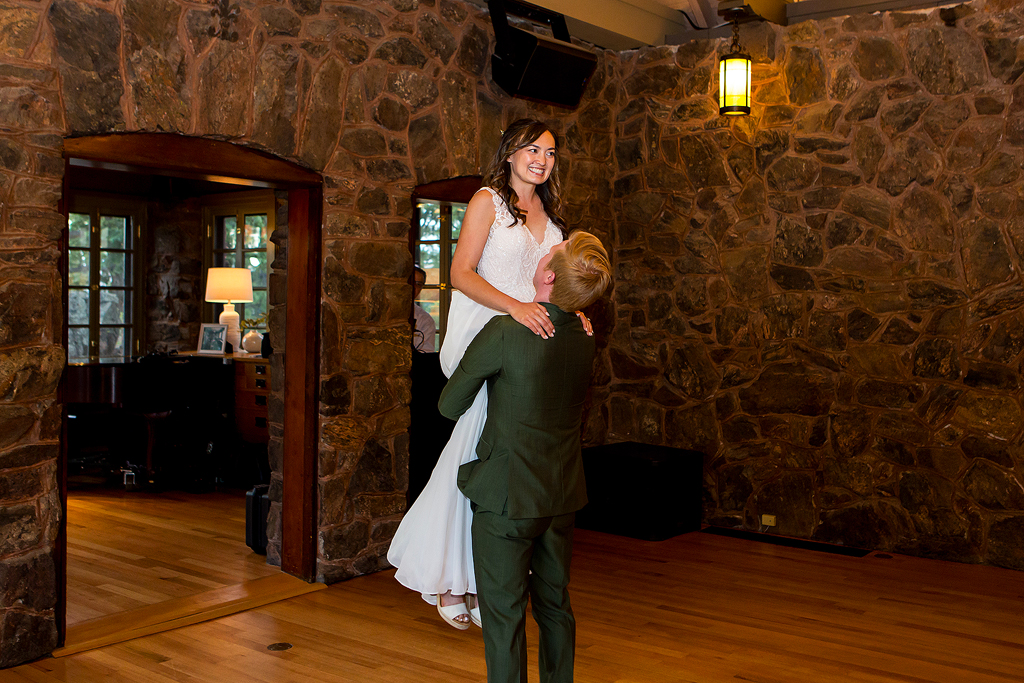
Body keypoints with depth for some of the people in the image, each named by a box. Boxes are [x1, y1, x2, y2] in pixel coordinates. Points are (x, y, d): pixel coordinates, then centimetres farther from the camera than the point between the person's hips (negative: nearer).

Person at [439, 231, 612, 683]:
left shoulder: (504, 333, -20)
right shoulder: (584, 341, 0)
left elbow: (449, 405, -8)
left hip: (506, 498, -6)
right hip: (562, 498, 6)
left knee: (504, 615, 4)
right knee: (555, 606, 19)